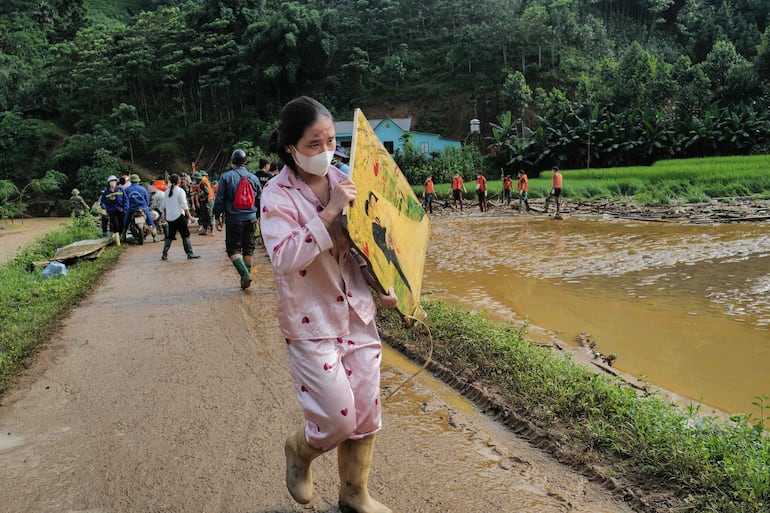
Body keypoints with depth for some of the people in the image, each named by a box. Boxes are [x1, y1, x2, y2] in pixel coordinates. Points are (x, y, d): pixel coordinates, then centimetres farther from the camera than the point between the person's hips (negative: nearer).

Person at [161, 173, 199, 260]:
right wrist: (189, 216, -12)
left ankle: (164, 254, 9)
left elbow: (164, 205, 16)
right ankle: (190, 254, -2)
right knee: (185, 235, -1)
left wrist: (164, 214, 29)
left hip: (169, 217, 6)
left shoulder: (167, 191, 10)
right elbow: (184, 205, -13)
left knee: (170, 236, 12)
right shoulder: (180, 191, -9)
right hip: (179, 216, -6)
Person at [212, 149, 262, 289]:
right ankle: (246, 275, 16)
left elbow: (219, 199, -5)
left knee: (233, 249, 2)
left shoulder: (226, 176, -5)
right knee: (249, 249, 12)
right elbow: (260, 199, 11)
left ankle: (245, 274, -16)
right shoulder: (254, 178, 6)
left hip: (233, 220, -3)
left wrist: (217, 217, 4)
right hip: (251, 219, 4)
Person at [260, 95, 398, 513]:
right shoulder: (277, 195, -12)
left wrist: (382, 286, 7)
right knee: (339, 417, -4)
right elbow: (284, 258, -26)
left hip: (357, 313, 5)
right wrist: (329, 212, -31)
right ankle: (298, 450, 32)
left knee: (366, 411, 10)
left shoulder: (342, 181, 3)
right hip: (311, 321, -5)